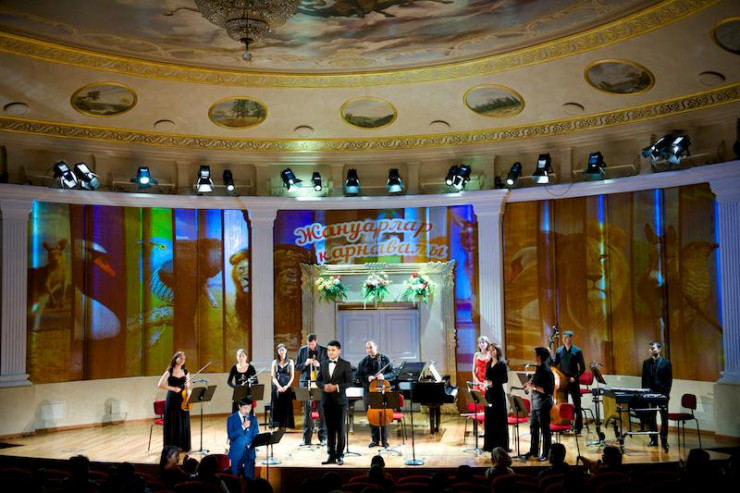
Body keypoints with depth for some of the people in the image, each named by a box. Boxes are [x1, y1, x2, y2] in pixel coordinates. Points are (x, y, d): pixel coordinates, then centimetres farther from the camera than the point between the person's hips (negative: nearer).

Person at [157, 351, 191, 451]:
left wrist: (187, 386, -7)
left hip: (182, 399, 4)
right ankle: (172, 446, 8)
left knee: (183, 423, 6)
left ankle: (183, 445, 16)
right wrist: (173, 388, -19)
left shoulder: (185, 372, 8)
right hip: (172, 400, -4)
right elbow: (160, 385, -14)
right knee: (172, 423, 0)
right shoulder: (169, 371, -5)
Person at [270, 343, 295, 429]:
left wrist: (287, 386, -12)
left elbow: (292, 376, 3)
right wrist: (279, 386, -13)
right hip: (277, 387, 1)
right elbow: (273, 377, 2)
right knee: (277, 406, -3)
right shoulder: (275, 362, 9)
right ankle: (278, 425, -1)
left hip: (287, 387, 0)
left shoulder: (290, 362, 7)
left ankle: (286, 425, 1)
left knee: (287, 406, -2)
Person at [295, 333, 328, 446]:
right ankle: (307, 439, 11)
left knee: (321, 410, 1)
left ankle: (323, 437, 12)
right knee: (307, 411, 4)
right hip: (306, 382, 1)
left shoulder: (324, 351, 1)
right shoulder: (302, 350, 6)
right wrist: (305, 364, -11)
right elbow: (297, 366, 8)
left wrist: (319, 364, -17)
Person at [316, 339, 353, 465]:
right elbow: (318, 380, 12)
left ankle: (340, 455, 10)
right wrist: (324, 386, -9)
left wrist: (337, 387, -19)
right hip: (326, 400, 4)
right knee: (329, 429, 7)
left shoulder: (346, 364, -2)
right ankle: (331, 455, 12)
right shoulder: (323, 364, 11)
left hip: (340, 400, -4)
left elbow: (349, 382, -6)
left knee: (340, 429, 2)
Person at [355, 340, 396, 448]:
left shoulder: (385, 359, 3)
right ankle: (375, 439, 15)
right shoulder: (363, 362, 7)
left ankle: (384, 440, 8)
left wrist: (384, 376, -17)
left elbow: (393, 372, 1)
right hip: (369, 392, 2)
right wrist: (367, 377, -12)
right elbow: (357, 375, 6)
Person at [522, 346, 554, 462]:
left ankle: (545, 454, 10)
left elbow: (548, 390, -22)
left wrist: (534, 386, -21)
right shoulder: (539, 369, 10)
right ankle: (533, 451, 26)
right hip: (535, 403, 9)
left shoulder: (546, 371, -17)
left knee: (544, 429, 1)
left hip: (543, 404, -9)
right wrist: (530, 385, 5)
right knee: (533, 427, 15)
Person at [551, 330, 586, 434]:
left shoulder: (577, 351, -5)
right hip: (562, 381, 3)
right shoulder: (559, 350, 5)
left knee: (577, 405, 4)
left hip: (573, 381, -3)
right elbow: (554, 364, 2)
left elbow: (582, 368, -5)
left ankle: (578, 426, 12)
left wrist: (575, 377, -15)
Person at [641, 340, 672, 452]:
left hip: (662, 394, -4)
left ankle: (664, 440, 8)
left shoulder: (666, 363, -3)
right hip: (650, 393, 4)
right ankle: (653, 439, 15)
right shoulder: (646, 362, 8)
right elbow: (644, 379, 9)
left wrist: (666, 393, -13)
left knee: (664, 418, 3)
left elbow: (669, 380, -5)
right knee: (650, 417, 7)